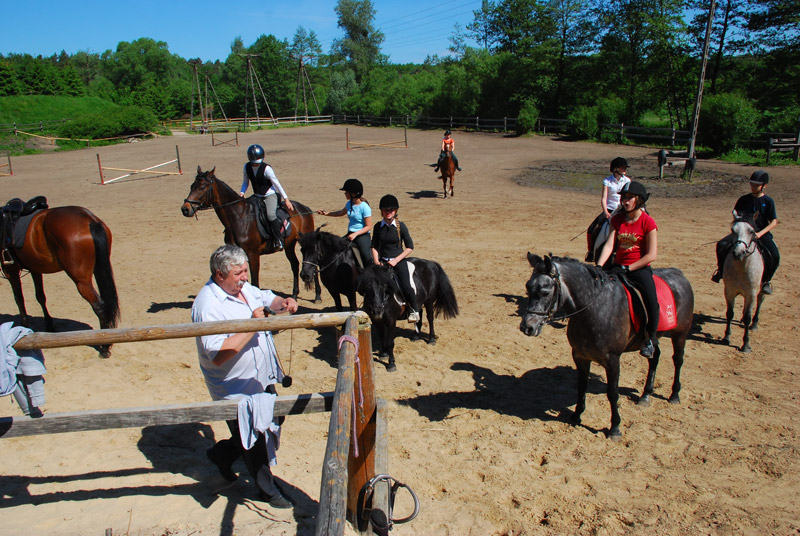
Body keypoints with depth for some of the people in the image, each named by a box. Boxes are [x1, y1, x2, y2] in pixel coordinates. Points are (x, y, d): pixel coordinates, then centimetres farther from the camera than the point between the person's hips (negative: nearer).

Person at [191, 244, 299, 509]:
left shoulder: (243, 287, 0)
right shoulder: (208, 305, -26)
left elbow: (267, 298, 18)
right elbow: (217, 355, -33)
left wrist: (283, 303, -6)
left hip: (262, 379, 9)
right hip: (236, 390, -8)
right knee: (255, 443, 11)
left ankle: (223, 453, 45)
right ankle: (267, 489, 36)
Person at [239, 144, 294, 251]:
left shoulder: (266, 168, -16)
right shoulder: (247, 167, -1)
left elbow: (276, 183, -11)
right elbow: (245, 182, 12)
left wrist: (286, 199, -10)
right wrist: (242, 192, -7)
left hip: (270, 195, -6)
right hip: (257, 196, 6)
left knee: (271, 215, -28)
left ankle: (278, 239, -17)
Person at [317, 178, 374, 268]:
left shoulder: (364, 207, -17)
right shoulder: (349, 204, 5)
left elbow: (368, 226, -15)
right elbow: (341, 212, 28)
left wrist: (355, 234, -22)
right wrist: (327, 213, 19)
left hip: (362, 236, -8)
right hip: (350, 234, 8)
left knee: (367, 260, -15)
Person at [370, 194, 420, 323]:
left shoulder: (401, 226, -4)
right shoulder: (378, 226, 4)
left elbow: (410, 247, -3)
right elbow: (374, 246, 11)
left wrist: (396, 260, -11)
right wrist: (376, 261, -5)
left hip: (399, 261, -3)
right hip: (382, 261, 3)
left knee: (406, 287, -21)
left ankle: (414, 310, 4)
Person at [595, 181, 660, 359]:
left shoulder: (648, 222, -7)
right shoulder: (617, 220, 6)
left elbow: (651, 255, -11)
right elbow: (609, 245, -4)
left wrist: (628, 268, -17)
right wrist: (598, 267, -19)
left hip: (640, 268, -4)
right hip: (618, 267, 4)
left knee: (651, 302, -22)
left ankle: (650, 339, 6)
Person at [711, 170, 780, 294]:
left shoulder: (768, 201, -1)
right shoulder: (744, 199, 5)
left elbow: (774, 221, -4)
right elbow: (735, 213, 17)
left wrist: (760, 233, -17)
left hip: (762, 233, -2)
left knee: (775, 256, -24)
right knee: (722, 245, -22)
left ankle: (766, 280, 3)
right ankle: (721, 271, 2)